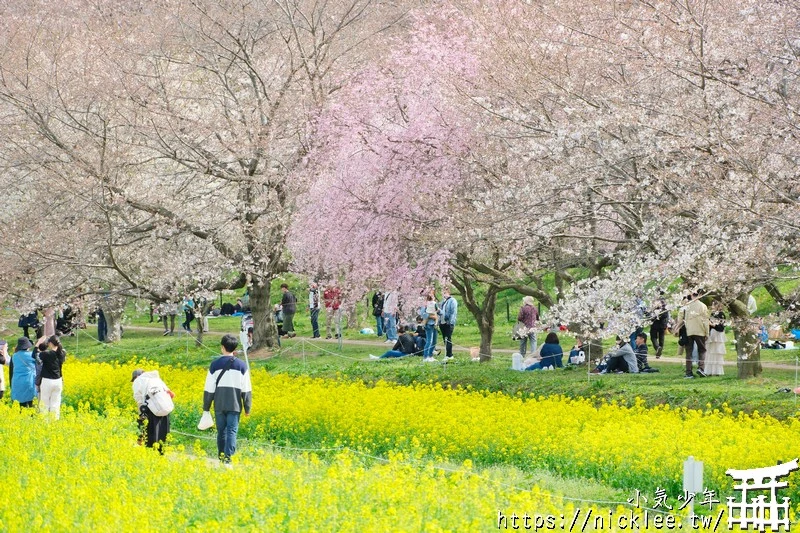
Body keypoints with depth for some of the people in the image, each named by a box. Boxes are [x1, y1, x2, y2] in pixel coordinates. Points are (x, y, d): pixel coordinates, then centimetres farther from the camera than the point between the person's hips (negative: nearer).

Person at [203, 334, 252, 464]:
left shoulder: (215, 364, 0)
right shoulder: (241, 365, 1)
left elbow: (209, 389, 1)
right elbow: (246, 390, 2)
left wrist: (206, 407, 9)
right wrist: (247, 408, 9)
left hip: (219, 405, 1)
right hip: (235, 405, -1)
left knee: (221, 431, 12)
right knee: (232, 431, -3)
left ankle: (221, 455, 18)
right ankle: (228, 456, -15)